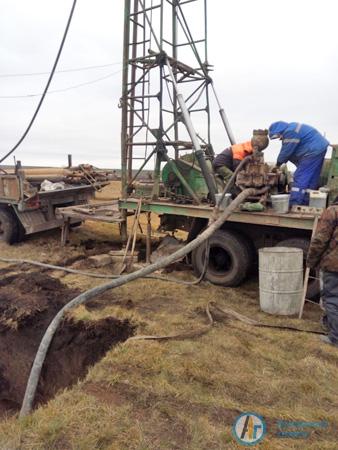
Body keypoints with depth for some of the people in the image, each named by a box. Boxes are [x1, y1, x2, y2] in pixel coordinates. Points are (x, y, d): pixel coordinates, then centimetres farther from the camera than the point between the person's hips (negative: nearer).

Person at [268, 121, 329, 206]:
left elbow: (286, 151, -12)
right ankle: (306, 202, 20)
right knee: (312, 178, 13)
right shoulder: (292, 128, 16)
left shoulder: (290, 132, -18)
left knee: (300, 177, -9)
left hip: (314, 151, -11)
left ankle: (294, 204, -9)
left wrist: (278, 164, 2)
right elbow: (289, 151, 18)